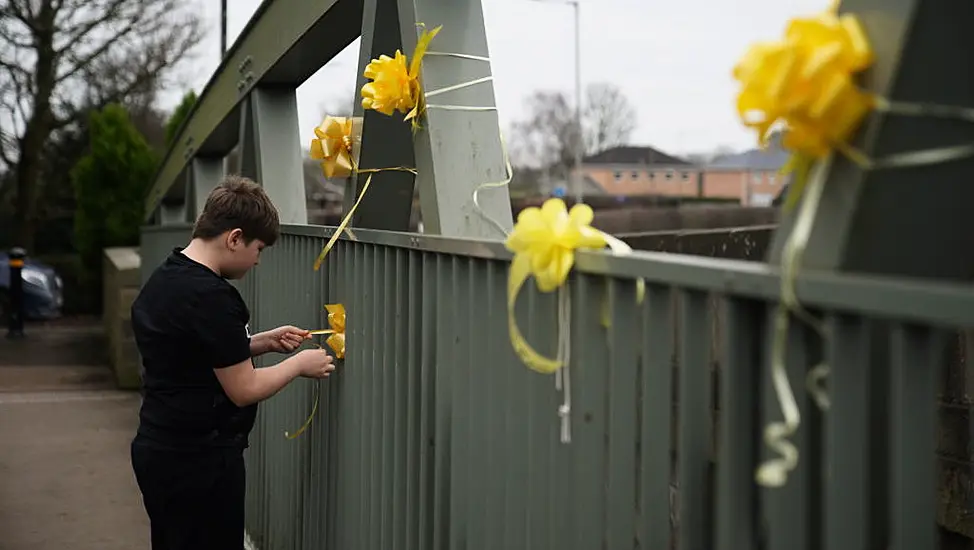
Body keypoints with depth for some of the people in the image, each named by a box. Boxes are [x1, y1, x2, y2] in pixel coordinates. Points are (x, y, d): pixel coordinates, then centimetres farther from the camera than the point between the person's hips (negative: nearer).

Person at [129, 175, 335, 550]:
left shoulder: (163, 279, 7)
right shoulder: (210, 296, -22)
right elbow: (244, 389, -18)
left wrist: (262, 342, 12)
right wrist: (299, 363, -4)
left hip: (159, 450, 10)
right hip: (198, 461, -9)